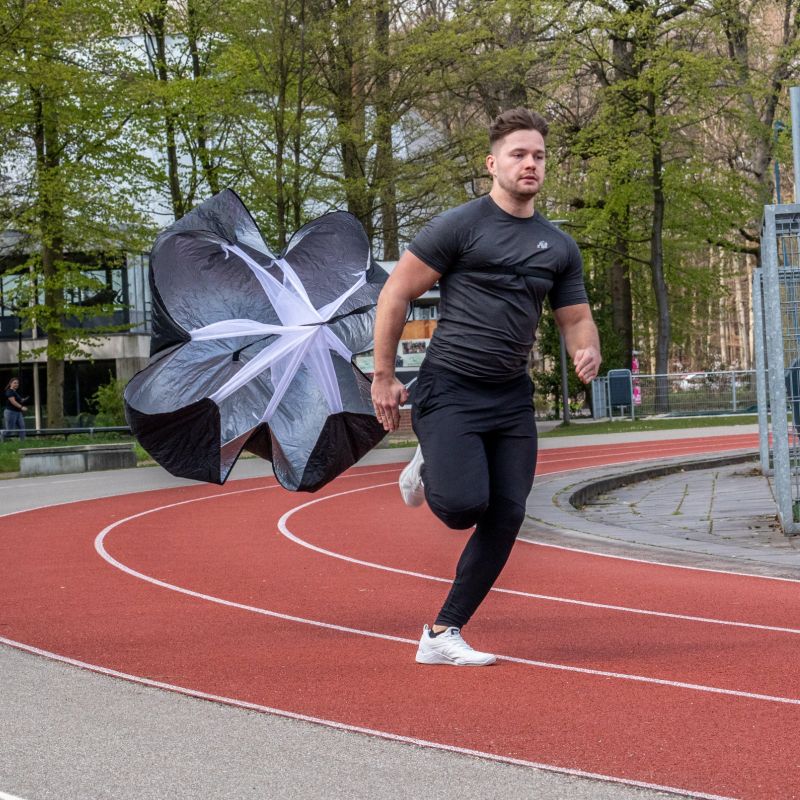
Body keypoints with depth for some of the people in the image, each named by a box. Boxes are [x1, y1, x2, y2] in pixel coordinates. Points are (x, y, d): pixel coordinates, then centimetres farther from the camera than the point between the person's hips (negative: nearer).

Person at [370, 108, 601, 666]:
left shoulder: (560, 247, 11)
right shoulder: (459, 226, -6)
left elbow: (576, 316, 18)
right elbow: (395, 296, -4)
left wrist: (587, 350, -6)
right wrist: (383, 378, -6)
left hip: (512, 396, 6)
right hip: (450, 390, -6)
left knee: (506, 517, -2)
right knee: (464, 505, -20)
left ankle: (443, 634, 9)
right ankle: (427, 474, 17)